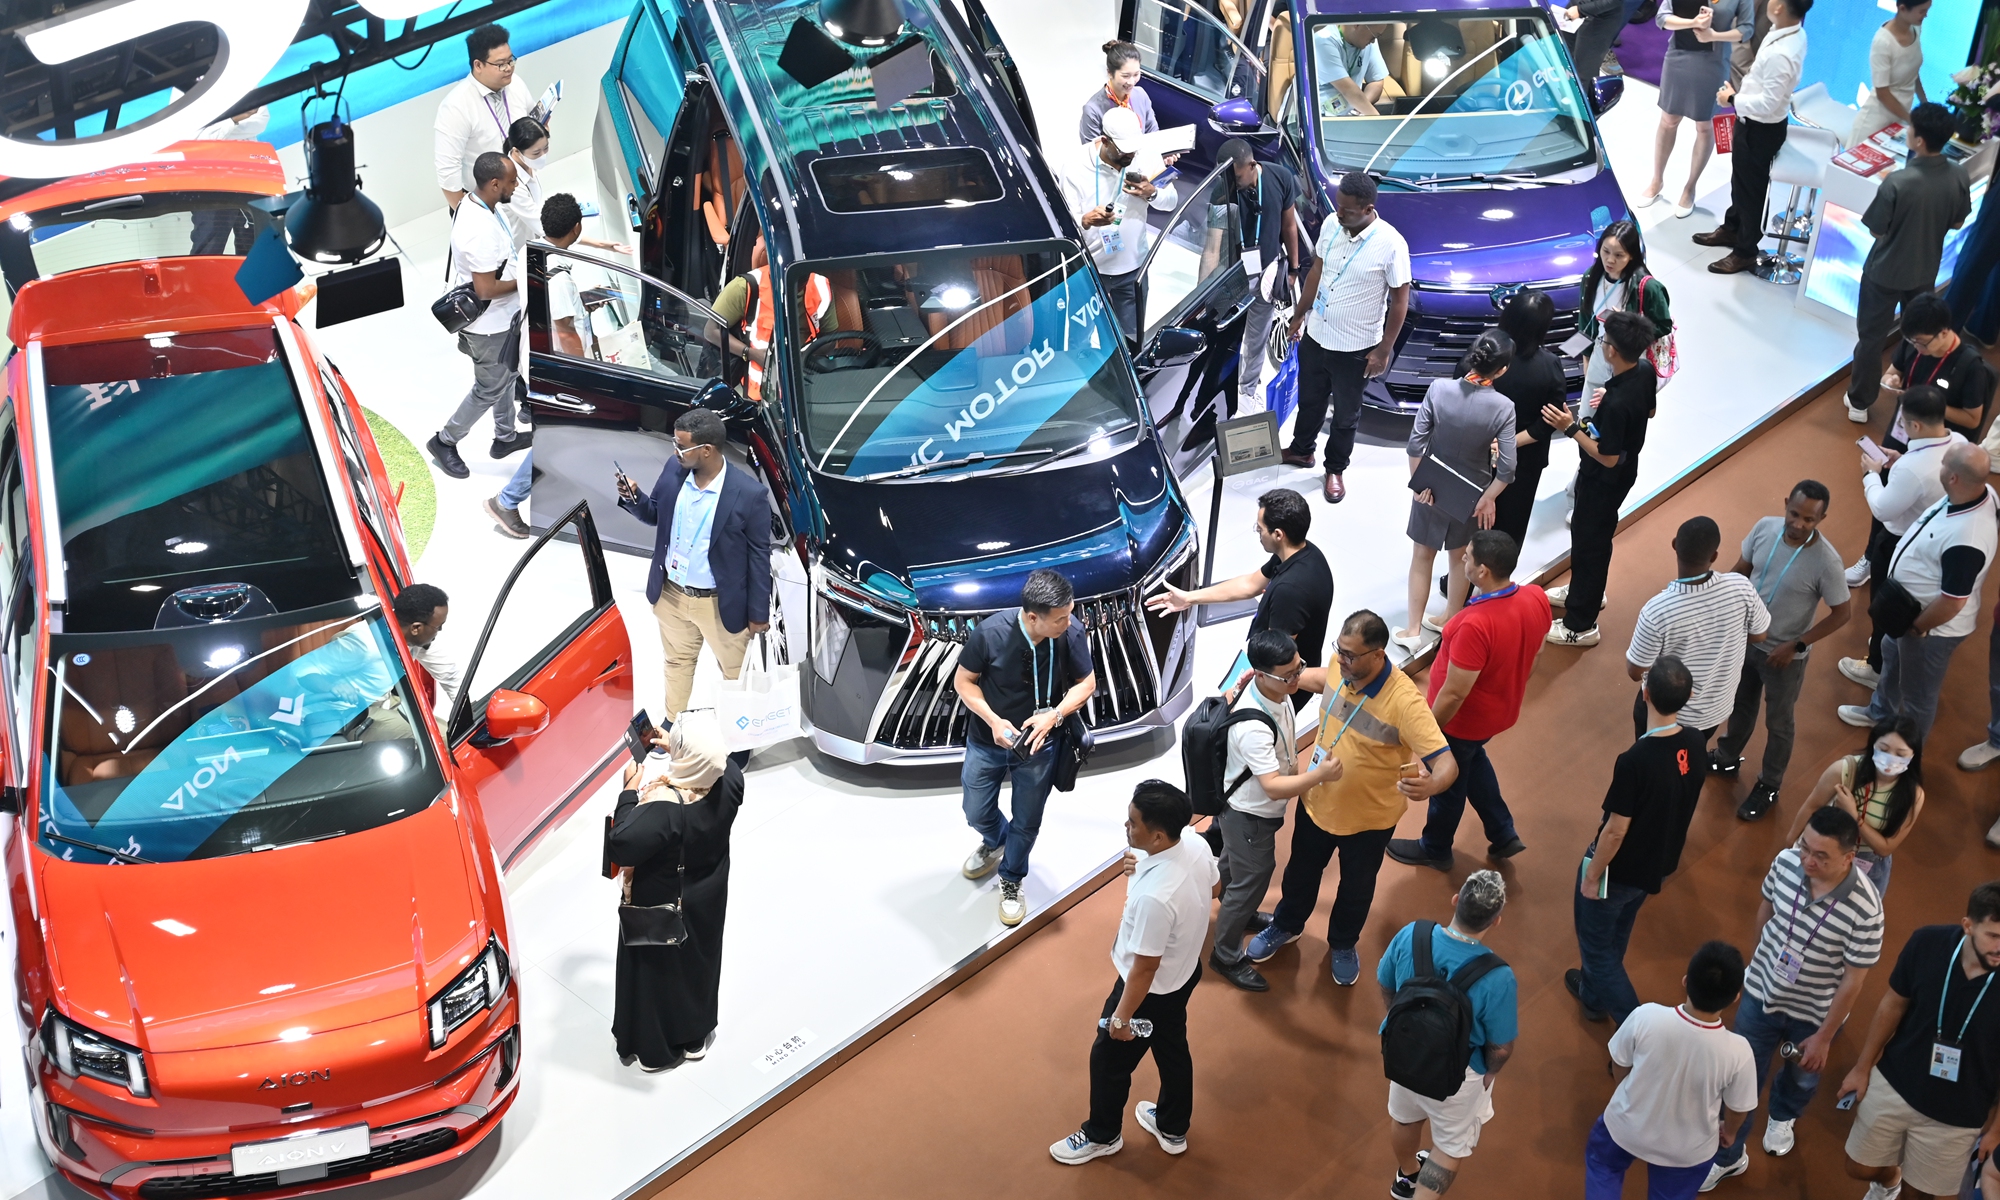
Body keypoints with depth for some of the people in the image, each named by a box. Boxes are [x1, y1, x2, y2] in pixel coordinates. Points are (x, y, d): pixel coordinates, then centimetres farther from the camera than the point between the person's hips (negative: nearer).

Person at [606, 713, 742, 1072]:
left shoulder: (664, 808, -40)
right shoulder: (730, 781, -21)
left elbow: (620, 847, -37)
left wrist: (630, 792, -28)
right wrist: (675, 748, 4)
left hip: (661, 911, -6)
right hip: (707, 903, 6)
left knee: (658, 969, 19)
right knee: (699, 961, 27)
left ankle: (655, 1048, 40)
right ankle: (696, 1036, 49)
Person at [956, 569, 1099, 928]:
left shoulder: (1072, 634, -25)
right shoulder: (991, 632, -29)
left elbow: (1086, 683, -9)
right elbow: (964, 680, -12)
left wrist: (1054, 715, -25)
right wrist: (993, 721, -25)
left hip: (1038, 745, 0)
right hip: (988, 740, 0)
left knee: (1026, 823, 15)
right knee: (977, 813, 20)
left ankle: (1011, 881, 43)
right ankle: (995, 843, 56)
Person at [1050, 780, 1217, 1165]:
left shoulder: (1153, 897, -43)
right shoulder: (1196, 845, -20)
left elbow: (1144, 968, -29)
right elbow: (1213, 886, 5)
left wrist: (1122, 1017, -14)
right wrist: (1145, 867, 0)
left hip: (1151, 989, -8)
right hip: (1184, 972, 8)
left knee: (1109, 1061, 20)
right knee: (1173, 1051, 30)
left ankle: (1102, 1136, 45)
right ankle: (1173, 1128, 53)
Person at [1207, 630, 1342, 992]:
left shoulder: (1275, 690, -15)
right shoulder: (1253, 727, -42)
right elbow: (1273, 787, -44)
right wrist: (1319, 776, -55)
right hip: (1250, 816, -9)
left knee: (1235, 863, 33)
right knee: (1251, 883, 10)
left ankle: (1236, 913, 60)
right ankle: (1226, 956, 31)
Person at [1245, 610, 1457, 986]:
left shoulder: (1403, 701, -36)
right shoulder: (1341, 668, -18)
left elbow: (1446, 763, -39)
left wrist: (1429, 785, -61)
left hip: (1368, 818, -4)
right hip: (1317, 801, 4)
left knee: (1356, 888, 24)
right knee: (1301, 871, 29)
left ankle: (1343, 944, 53)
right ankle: (1286, 925, 58)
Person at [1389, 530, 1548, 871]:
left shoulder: (1475, 626, -40)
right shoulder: (1537, 598, -17)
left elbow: (1454, 694, -30)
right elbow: (1534, 655, 2)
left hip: (1463, 721, -7)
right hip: (1503, 711, 7)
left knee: (1448, 782, 20)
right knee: (1473, 760, 35)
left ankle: (1435, 849, 45)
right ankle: (1503, 834, 44)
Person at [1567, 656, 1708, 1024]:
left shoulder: (1635, 761, -36)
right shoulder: (1694, 743, -15)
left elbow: (1616, 831, -26)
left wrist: (1592, 876, -11)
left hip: (1619, 869, -7)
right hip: (1659, 863, 8)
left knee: (1595, 943, 16)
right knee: (1617, 933, 31)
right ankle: (1594, 995, 53)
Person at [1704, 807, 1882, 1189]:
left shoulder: (1864, 909, -33)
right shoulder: (1786, 861, -23)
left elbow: (1853, 980, -21)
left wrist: (1823, 1037, -12)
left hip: (1814, 1012, -1)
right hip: (1762, 993, 2)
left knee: (1802, 1076, 28)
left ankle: (1782, 1118, 61)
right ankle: (1728, 1156, 36)